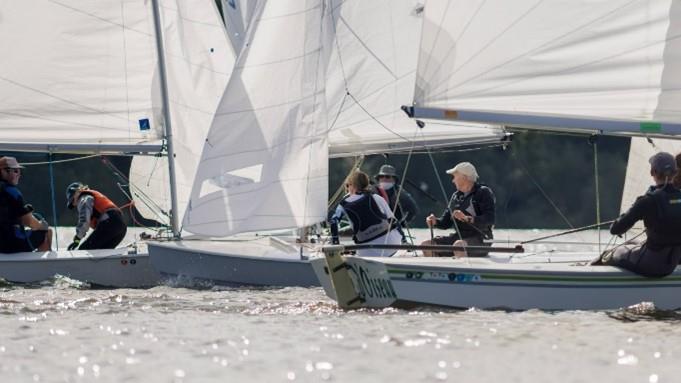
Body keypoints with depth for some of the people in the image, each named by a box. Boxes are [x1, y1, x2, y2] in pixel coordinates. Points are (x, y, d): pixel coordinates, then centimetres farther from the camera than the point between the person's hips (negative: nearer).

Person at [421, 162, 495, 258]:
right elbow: (446, 222, 18)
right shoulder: (456, 196, 16)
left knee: (459, 245, -39)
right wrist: (435, 221, -4)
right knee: (426, 245, -7)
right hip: (459, 237, 7)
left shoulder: (484, 192, -6)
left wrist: (468, 219, -31)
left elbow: (490, 220, -18)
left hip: (480, 240, -7)